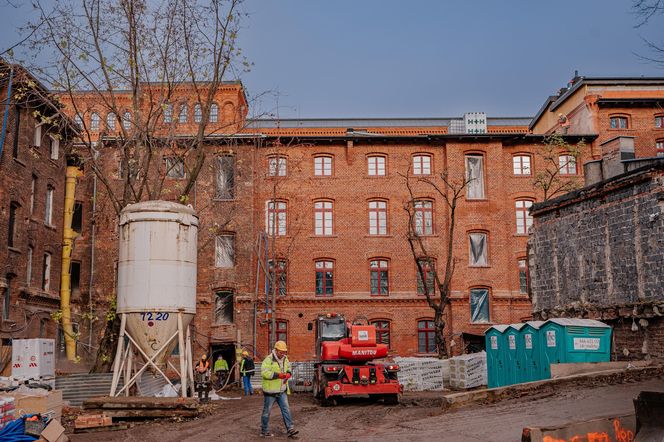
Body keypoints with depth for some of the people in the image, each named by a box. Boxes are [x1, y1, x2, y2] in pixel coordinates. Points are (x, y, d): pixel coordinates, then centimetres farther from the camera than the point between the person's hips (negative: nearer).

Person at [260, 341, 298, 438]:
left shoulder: (285, 359, 7)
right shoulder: (269, 360, -18)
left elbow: (288, 367, 24)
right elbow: (264, 373, -28)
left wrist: (288, 373, 1)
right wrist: (278, 375, -32)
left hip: (282, 391, 7)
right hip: (270, 391, -7)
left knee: (286, 409, 2)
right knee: (267, 411, 6)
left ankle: (290, 429, 4)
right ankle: (264, 431, 18)